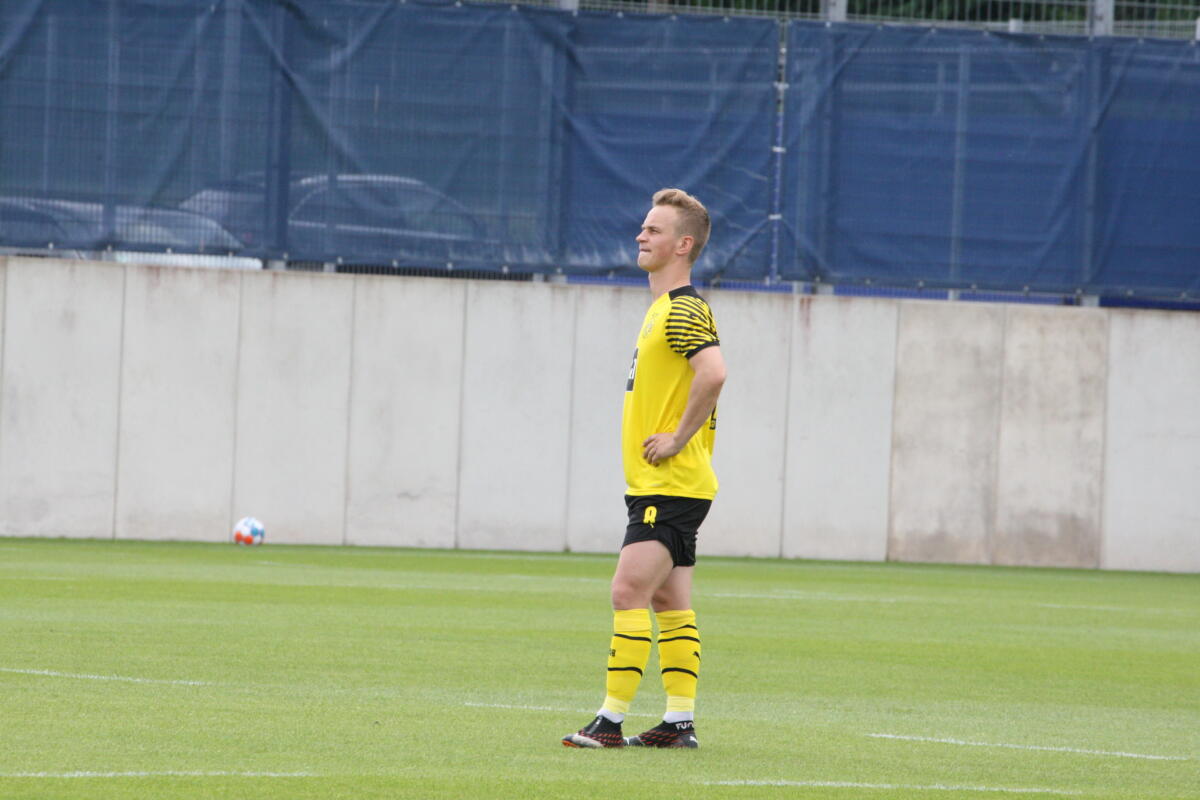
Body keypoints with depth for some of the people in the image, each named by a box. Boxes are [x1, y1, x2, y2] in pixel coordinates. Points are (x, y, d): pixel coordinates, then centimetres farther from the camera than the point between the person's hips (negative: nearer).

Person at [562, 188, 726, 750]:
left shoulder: (683, 312, -15)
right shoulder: (665, 309, 18)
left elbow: (712, 373, -31)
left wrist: (678, 440, -24)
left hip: (670, 486, -11)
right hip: (658, 487, 11)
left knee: (628, 593, -14)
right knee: (669, 603, 10)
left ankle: (611, 720, -15)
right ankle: (680, 721, 11)